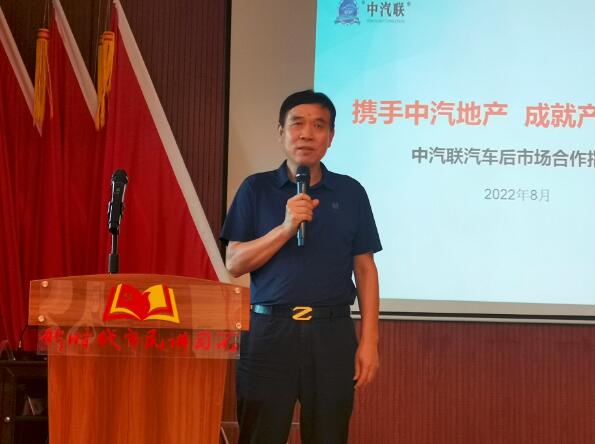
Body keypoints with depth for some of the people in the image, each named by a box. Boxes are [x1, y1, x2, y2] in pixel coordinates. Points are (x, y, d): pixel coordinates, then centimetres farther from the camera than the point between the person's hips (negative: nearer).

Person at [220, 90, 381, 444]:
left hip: (332, 332, 1)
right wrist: (286, 228, -14)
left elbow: (365, 269, 8)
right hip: (269, 330, -1)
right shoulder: (256, 189, 6)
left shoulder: (350, 192, 9)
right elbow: (234, 264, 0)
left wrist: (369, 340, -1)